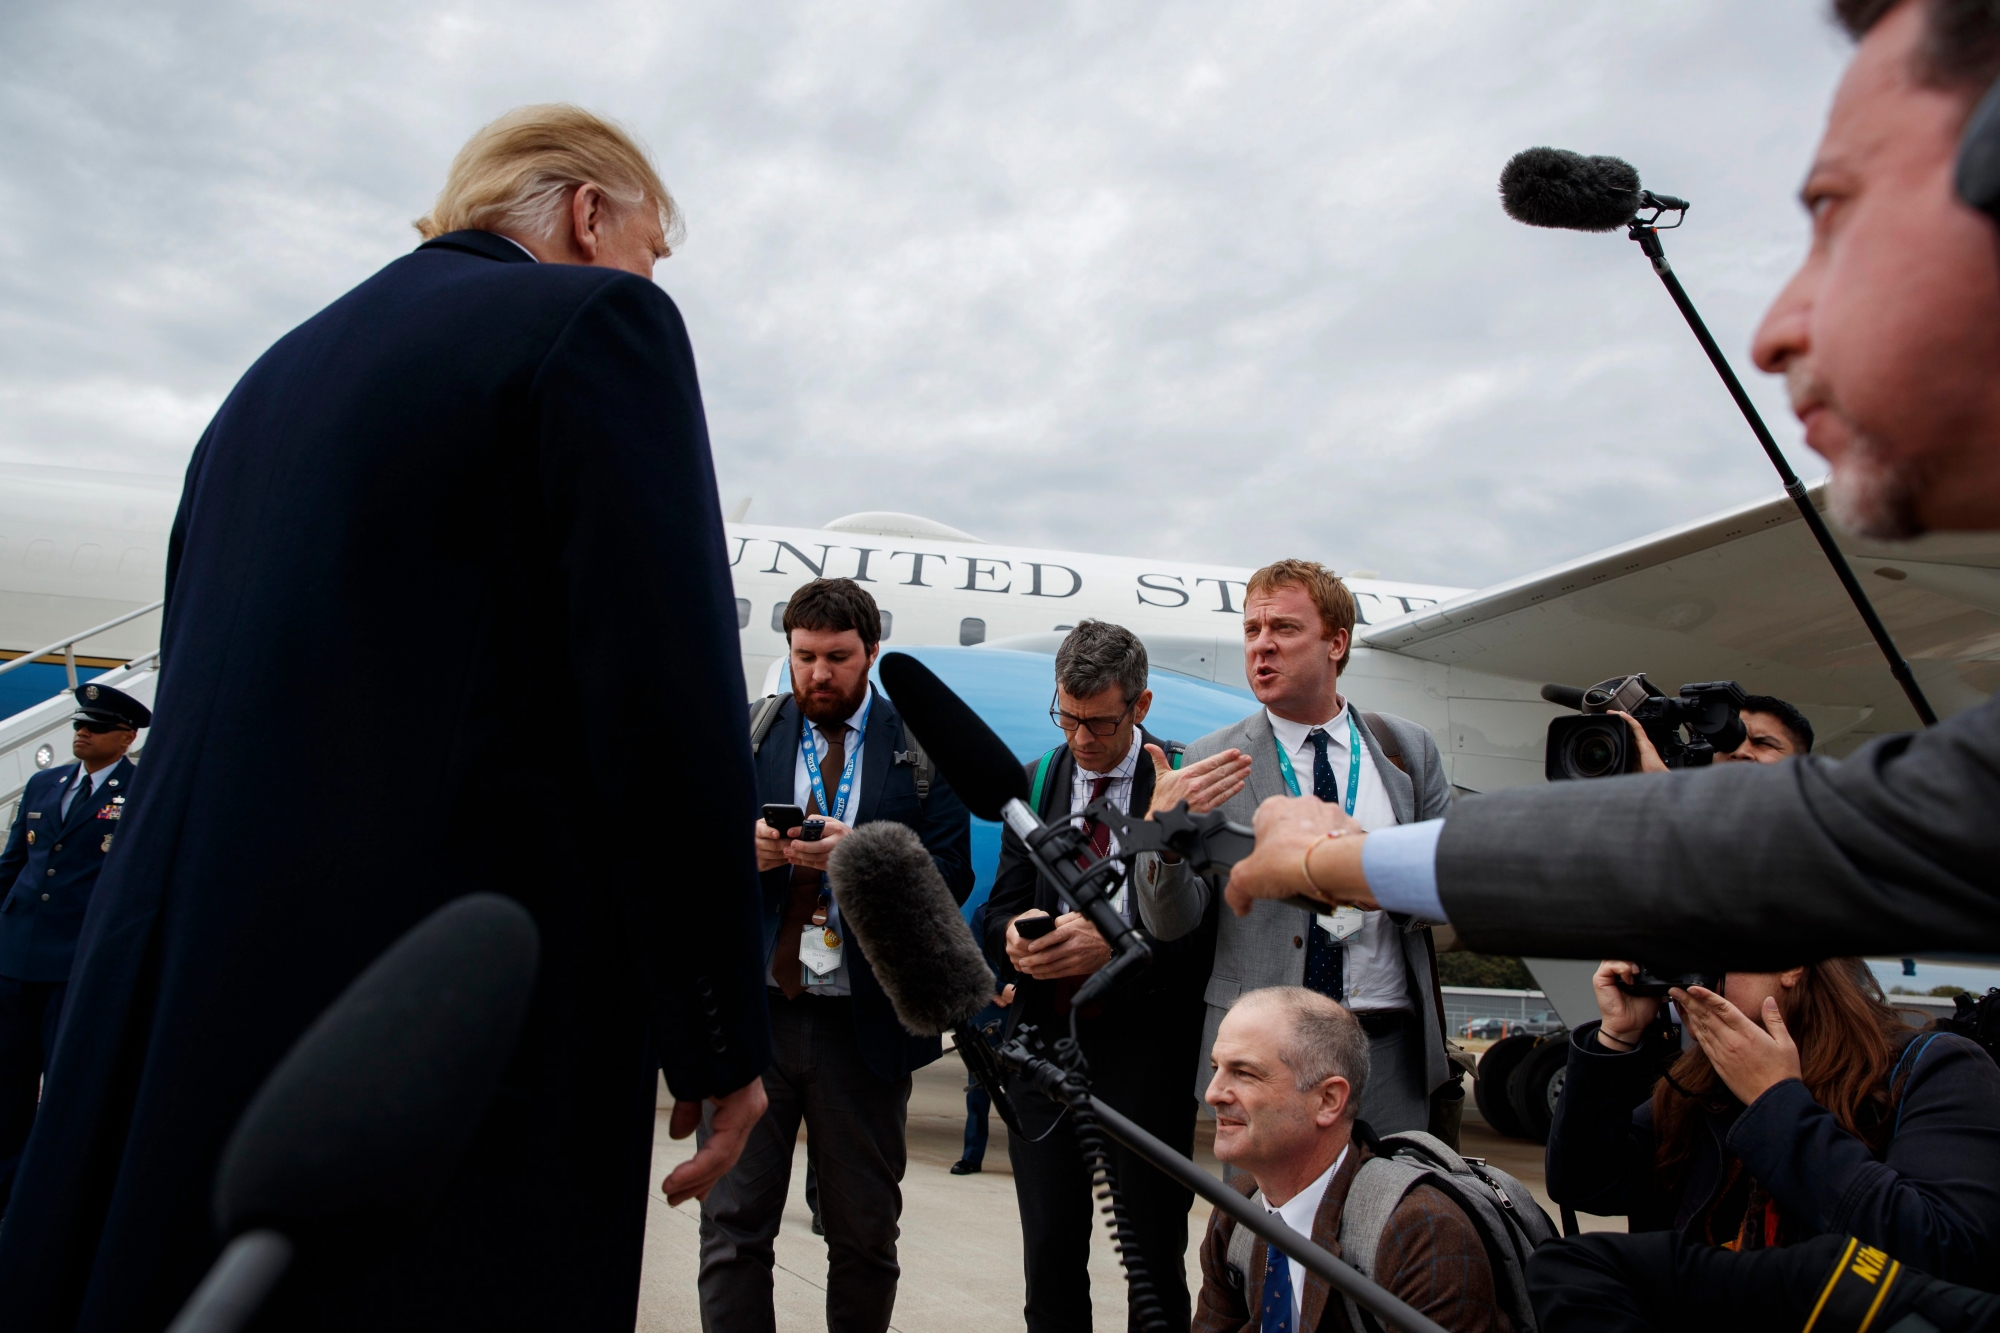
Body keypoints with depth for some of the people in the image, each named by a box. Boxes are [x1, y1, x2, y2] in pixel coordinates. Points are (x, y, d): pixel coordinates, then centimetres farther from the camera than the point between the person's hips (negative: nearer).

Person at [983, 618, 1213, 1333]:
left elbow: (1207, 923, -12)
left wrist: (1114, 945, -25)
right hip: (1045, 1036, 4)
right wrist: (1014, 933, -15)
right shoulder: (1034, 781, 8)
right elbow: (1001, 905, 8)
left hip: (1147, 1040, -3)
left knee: (1155, 1255, 9)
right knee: (1049, 1254, 13)